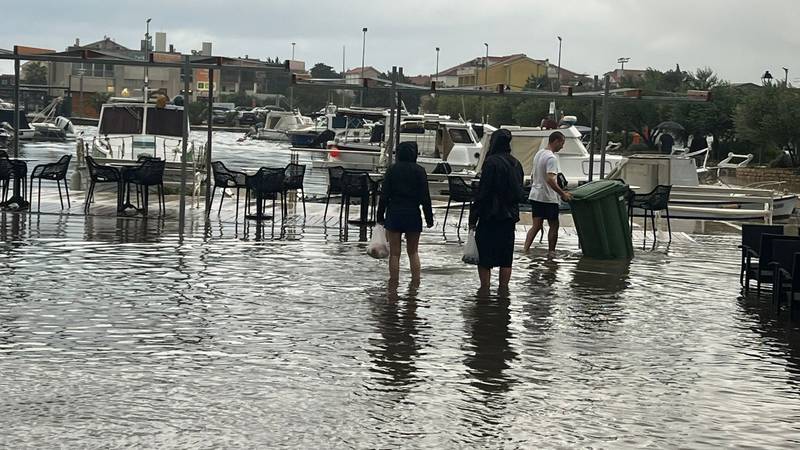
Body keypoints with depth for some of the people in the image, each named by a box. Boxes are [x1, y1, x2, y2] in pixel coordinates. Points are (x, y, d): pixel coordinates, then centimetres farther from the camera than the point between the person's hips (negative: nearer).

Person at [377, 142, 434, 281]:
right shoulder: (419, 171, -2)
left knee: (394, 253, 4)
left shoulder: (392, 170, -1)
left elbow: (384, 195, -2)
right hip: (413, 214, 0)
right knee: (413, 252, 13)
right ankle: (416, 281, 8)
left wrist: (380, 216, 4)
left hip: (394, 214, 0)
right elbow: (425, 197, -4)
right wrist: (429, 219, 2)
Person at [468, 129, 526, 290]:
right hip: (510, 216, 7)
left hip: (491, 216, -7)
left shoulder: (491, 162, -14)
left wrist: (473, 218, -12)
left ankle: (485, 288, -2)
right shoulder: (516, 164, 9)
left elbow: (482, 192, -15)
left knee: (484, 255, 0)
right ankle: (503, 288, 11)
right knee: (506, 255, 10)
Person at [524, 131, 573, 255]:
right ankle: (551, 252, 10)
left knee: (536, 225, 9)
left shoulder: (538, 154, 12)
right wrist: (563, 194, -26)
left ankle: (526, 250, -1)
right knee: (554, 226, 5)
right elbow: (550, 180, -28)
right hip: (548, 198, -8)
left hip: (536, 195, 8)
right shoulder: (551, 158, -18)